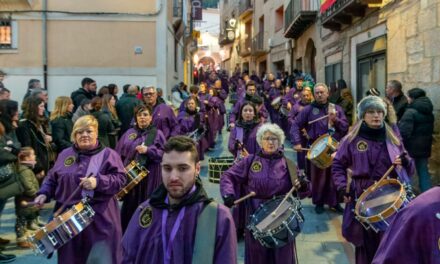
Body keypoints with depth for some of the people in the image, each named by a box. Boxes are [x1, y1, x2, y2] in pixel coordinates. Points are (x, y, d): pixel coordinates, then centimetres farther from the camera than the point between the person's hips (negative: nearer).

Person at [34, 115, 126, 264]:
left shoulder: (108, 154, -1)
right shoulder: (65, 155, 13)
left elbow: (120, 179, -9)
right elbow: (52, 178, 18)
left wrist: (98, 182, -23)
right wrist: (44, 194, 1)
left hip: (100, 217, -4)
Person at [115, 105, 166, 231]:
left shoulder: (157, 133, 2)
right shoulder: (129, 133, 9)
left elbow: (164, 154, -6)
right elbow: (119, 154, 9)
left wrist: (148, 150, -17)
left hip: (149, 177, -2)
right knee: (129, 205, 9)